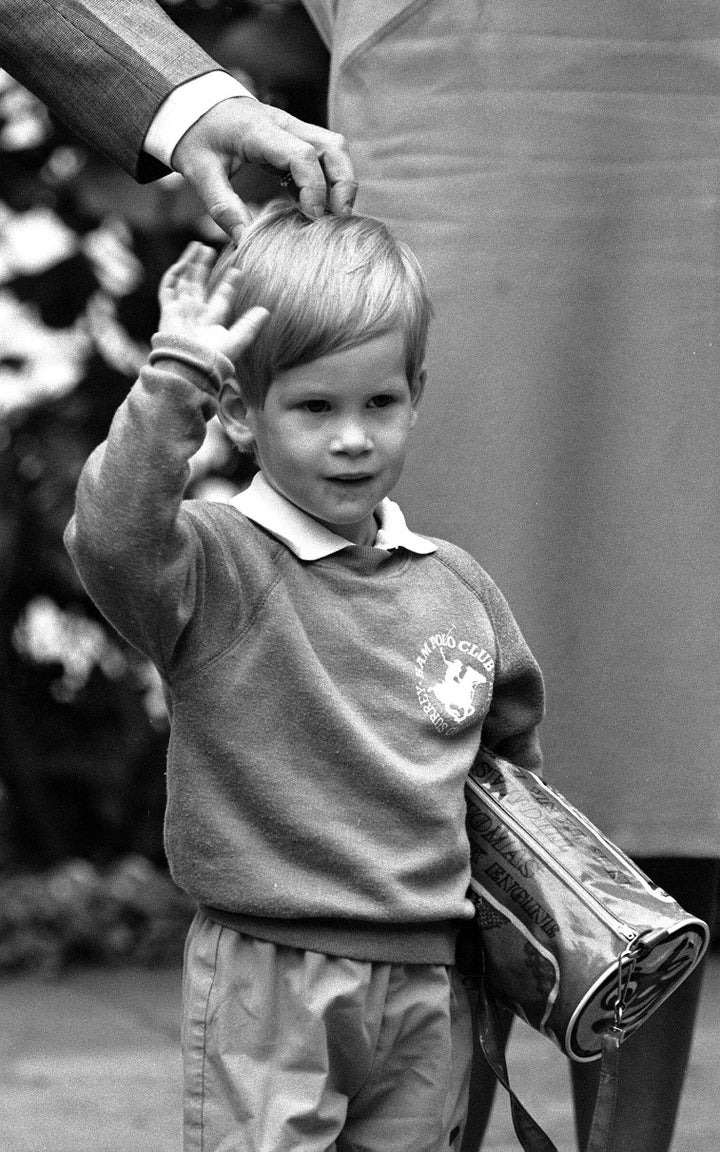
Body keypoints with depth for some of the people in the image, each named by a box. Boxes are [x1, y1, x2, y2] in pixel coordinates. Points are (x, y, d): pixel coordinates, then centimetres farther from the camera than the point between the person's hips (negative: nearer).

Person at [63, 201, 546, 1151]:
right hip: (269, 981, -5)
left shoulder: (454, 587, 8)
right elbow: (111, 537, -30)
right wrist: (176, 375, -30)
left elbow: (513, 736, 25)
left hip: (426, 988, 5)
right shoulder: (219, 569, -8)